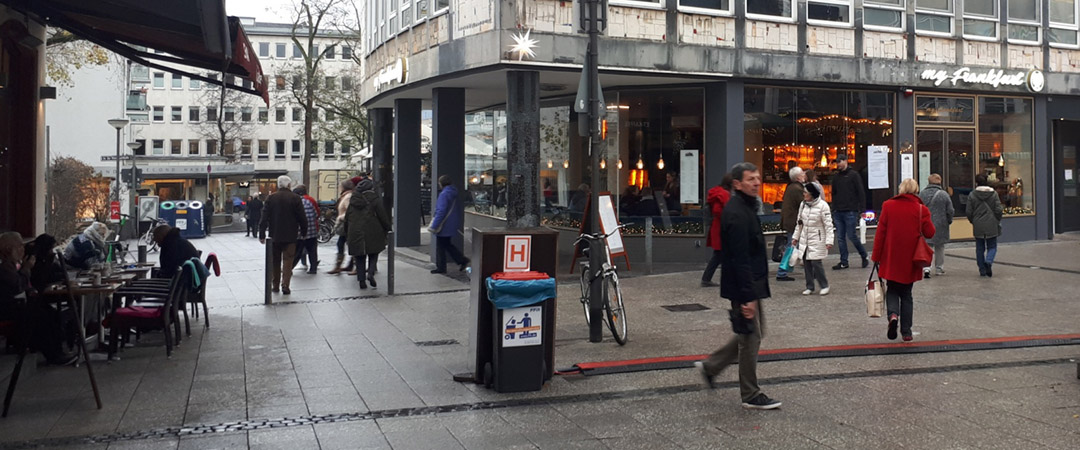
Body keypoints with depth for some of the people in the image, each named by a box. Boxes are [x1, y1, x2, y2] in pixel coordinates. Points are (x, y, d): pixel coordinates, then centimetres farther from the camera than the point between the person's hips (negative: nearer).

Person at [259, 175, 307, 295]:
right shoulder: (295, 198, -6)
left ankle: (275, 285, 17)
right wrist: (303, 230, 10)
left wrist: (262, 234, 0)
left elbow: (264, 217, -2)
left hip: (275, 235, 2)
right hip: (290, 236, -2)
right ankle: (285, 286, -6)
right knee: (288, 261, 1)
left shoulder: (271, 198, -1)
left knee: (275, 262, 13)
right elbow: (302, 217, -4)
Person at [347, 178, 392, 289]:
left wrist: (347, 232, 24)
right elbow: (382, 215, -4)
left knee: (360, 258, 9)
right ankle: (371, 272, -10)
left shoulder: (352, 199, 10)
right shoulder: (374, 198, -5)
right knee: (373, 254, 12)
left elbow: (347, 218, 15)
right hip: (372, 233, -3)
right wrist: (389, 227, 7)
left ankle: (361, 280, 7)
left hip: (355, 233, 3)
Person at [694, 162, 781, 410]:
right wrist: (748, 297, -25)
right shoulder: (737, 214, -21)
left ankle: (710, 366, 26)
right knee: (750, 337, 0)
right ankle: (751, 396, 12)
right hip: (743, 287, -10)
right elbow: (740, 259, -25)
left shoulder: (746, 208, 12)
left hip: (752, 284, 10)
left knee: (753, 334, 18)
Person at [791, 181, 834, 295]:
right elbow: (799, 222, 16)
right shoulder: (803, 204, 5)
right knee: (806, 263, 6)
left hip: (817, 240, -6)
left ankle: (824, 286, 7)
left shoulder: (822, 206, -13)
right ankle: (810, 287, 17)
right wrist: (796, 236, 16)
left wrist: (829, 241, -18)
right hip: (804, 239, 6)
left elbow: (828, 224, -13)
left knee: (816, 262, -10)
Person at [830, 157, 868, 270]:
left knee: (851, 236, -6)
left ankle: (864, 257, 14)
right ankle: (843, 262, 9)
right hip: (838, 212, 6)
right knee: (840, 238, 4)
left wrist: (862, 210, -11)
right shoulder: (836, 177, 14)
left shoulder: (854, 175, -2)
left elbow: (861, 193, -5)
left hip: (850, 212, -6)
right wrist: (833, 209, 13)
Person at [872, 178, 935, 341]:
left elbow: (880, 233, -3)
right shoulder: (921, 209, -4)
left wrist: (876, 256, 2)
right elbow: (929, 233, -2)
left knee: (892, 290, 14)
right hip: (910, 260, 1)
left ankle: (893, 314, -16)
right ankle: (906, 331, 12)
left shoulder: (888, 205, -3)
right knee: (906, 294, 13)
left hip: (891, 258, -1)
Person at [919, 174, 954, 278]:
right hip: (940, 226, -1)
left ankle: (925, 268, -14)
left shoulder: (922, 194, -1)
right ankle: (939, 268, 20)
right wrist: (949, 221, 12)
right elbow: (950, 211, -4)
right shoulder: (944, 194, -7)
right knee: (940, 247, 13)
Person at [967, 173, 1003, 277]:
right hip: (991, 226, 0)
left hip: (978, 226, 0)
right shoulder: (993, 193, -2)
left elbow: (969, 212, -2)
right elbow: (998, 210, -3)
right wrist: (997, 222, 12)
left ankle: (982, 270, 10)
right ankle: (989, 261, -20)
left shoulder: (972, 195, -3)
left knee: (980, 248, 9)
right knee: (992, 246, 9)